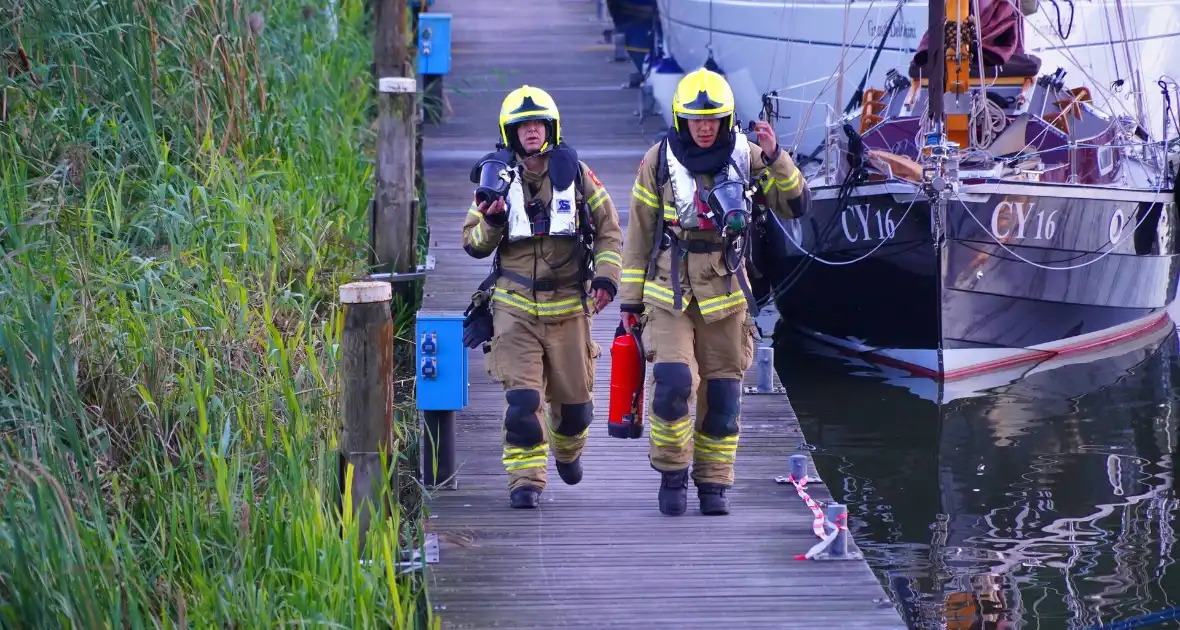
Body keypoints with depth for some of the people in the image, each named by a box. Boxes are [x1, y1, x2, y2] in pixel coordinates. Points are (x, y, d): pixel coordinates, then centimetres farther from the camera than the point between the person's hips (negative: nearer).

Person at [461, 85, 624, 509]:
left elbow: (609, 229, 9)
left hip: (568, 304, 1)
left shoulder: (574, 172, 2)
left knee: (574, 396, 10)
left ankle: (567, 450, 41)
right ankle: (525, 480, -8)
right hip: (516, 306, -1)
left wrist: (606, 275, -4)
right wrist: (491, 223, -16)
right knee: (522, 398, -14)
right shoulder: (497, 176, 2)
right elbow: (473, 244, 5)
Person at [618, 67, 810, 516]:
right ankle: (672, 472, 1)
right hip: (669, 293, -2)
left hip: (724, 293, 2)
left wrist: (776, 159, -17)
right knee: (673, 383, -18)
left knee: (722, 396, 4)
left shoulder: (746, 158, 1)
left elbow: (794, 206, -1)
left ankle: (713, 484, 18)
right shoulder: (658, 162, -1)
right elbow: (639, 235, 5)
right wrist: (630, 299, 5)